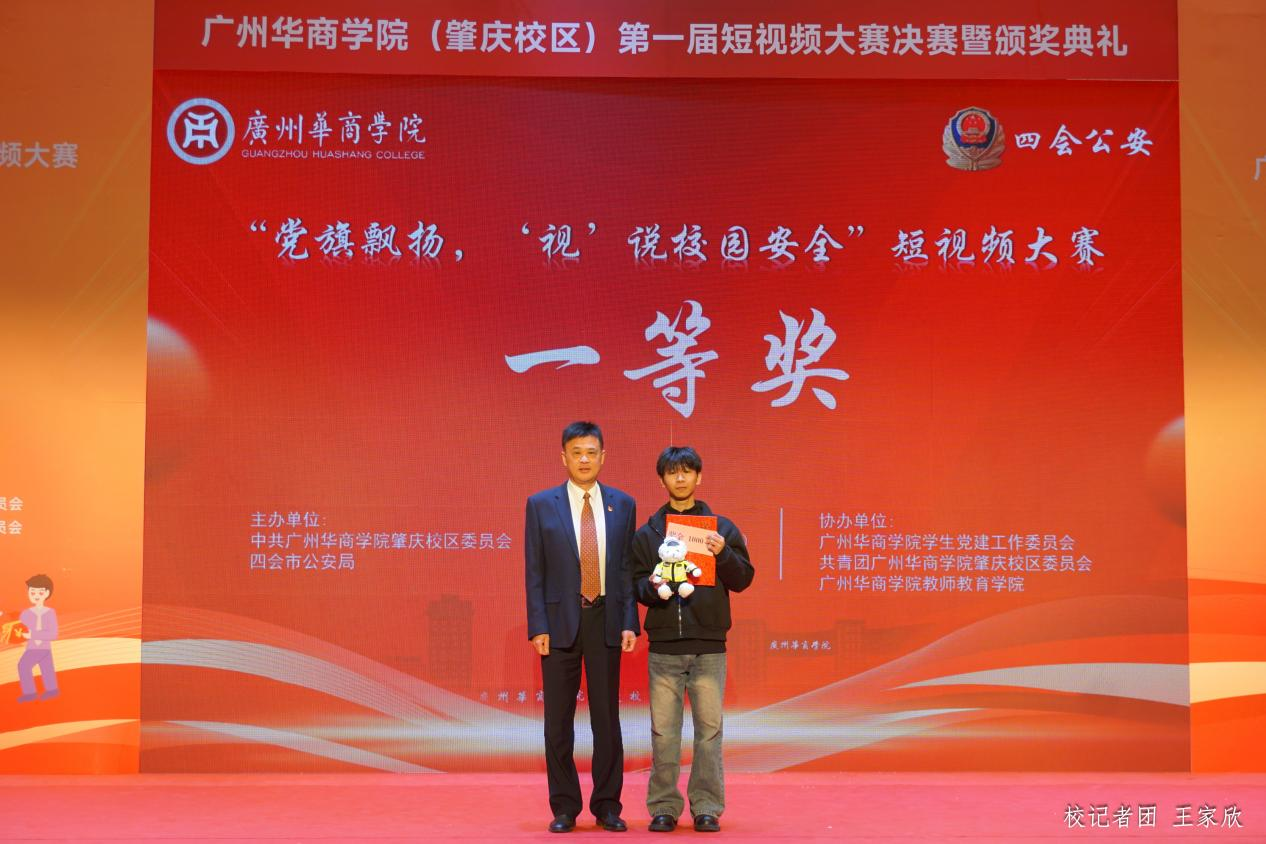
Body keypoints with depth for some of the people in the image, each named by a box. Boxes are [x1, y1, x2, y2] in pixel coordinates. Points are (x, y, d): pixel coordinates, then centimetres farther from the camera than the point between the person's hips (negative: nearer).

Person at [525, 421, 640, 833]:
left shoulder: (622, 505, 6)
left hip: (605, 620, 1)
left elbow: (628, 568, 5)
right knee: (558, 720, 5)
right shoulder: (541, 505, 2)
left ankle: (607, 806, 15)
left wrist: (629, 623, -2)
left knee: (607, 717, 6)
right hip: (560, 621, -1)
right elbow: (534, 572, 0)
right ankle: (564, 807, 14)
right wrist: (538, 626, -8)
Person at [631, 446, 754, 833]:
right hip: (664, 646, 0)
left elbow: (743, 579, 4)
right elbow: (636, 584, 6)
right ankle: (664, 806, 11)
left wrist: (724, 554, -13)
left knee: (709, 729, 2)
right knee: (664, 731, 3)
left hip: (709, 646, 0)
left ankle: (707, 807, 10)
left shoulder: (722, 528, 7)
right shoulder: (647, 533, 8)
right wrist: (653, 586, -15)